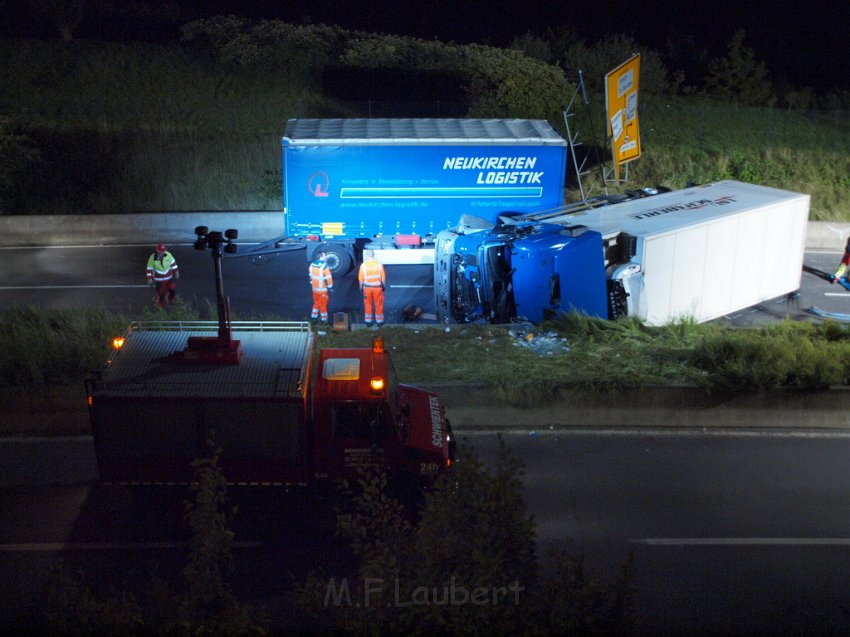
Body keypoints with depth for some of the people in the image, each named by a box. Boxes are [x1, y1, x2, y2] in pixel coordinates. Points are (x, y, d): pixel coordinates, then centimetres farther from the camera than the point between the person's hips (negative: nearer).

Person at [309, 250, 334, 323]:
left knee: (316, 303, 22)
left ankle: (313, 316, 26)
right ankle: (324, 319, 18)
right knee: (323, 305, 7)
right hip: (322, 289, -6)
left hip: (314, 288, 6)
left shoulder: (312, 265, -2)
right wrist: (330, 287, -8)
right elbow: (328, 278, -19)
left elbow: (311, 276, 9)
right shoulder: (324, 266, -23)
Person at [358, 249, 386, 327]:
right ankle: (379, 321, 19)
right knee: (378, 305, 11)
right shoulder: (379, 264, -11)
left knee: (368, 305, 14)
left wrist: (361, 287, 8)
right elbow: (383, 277, -6)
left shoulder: (363, 265, -10)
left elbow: (361, 278, -5)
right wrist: (384, 286, 7)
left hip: (367, 287, 1)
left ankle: (368, 321, 19)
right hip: (377, 287, -1)